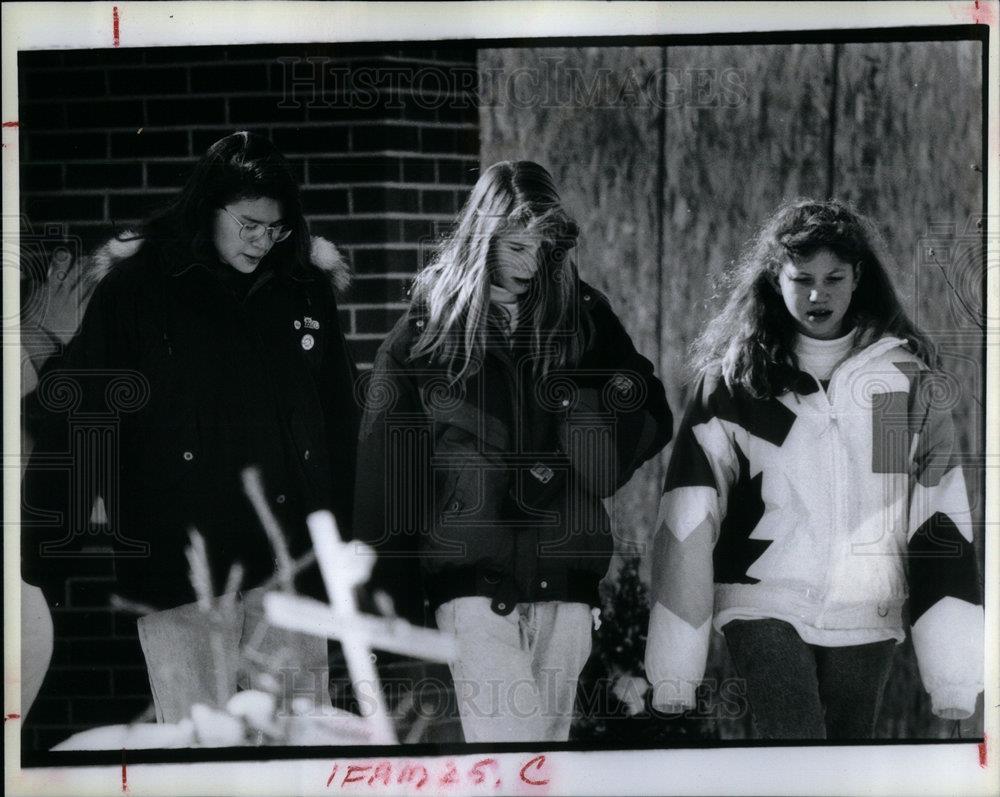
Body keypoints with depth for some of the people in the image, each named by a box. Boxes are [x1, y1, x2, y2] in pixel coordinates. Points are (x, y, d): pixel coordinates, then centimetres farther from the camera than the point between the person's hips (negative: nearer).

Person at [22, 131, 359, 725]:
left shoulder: (305, 287, 8)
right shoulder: (138, 287, -1)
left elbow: (339, 419, 13)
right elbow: (74, 422, -2)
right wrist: (48, 558, -7)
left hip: (289, 561, 3)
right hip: (182, 561, -3)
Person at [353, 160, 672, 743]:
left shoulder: (583, 316, 6)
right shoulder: (427, 330, 1)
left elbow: (652, 421, 9)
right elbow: (386, 465, 1)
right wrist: (394, 599, -2)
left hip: (565, 581, 3)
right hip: (472, 579, -3)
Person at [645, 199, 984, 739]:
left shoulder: (908, 380, 1)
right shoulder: (733, 381, -2)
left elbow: (940, 522, -1)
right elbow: (688, 521, -4)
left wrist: (953, 674, -6)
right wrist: (673, 668, -8)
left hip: (867, 617, 2)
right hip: (765, 609, -2)